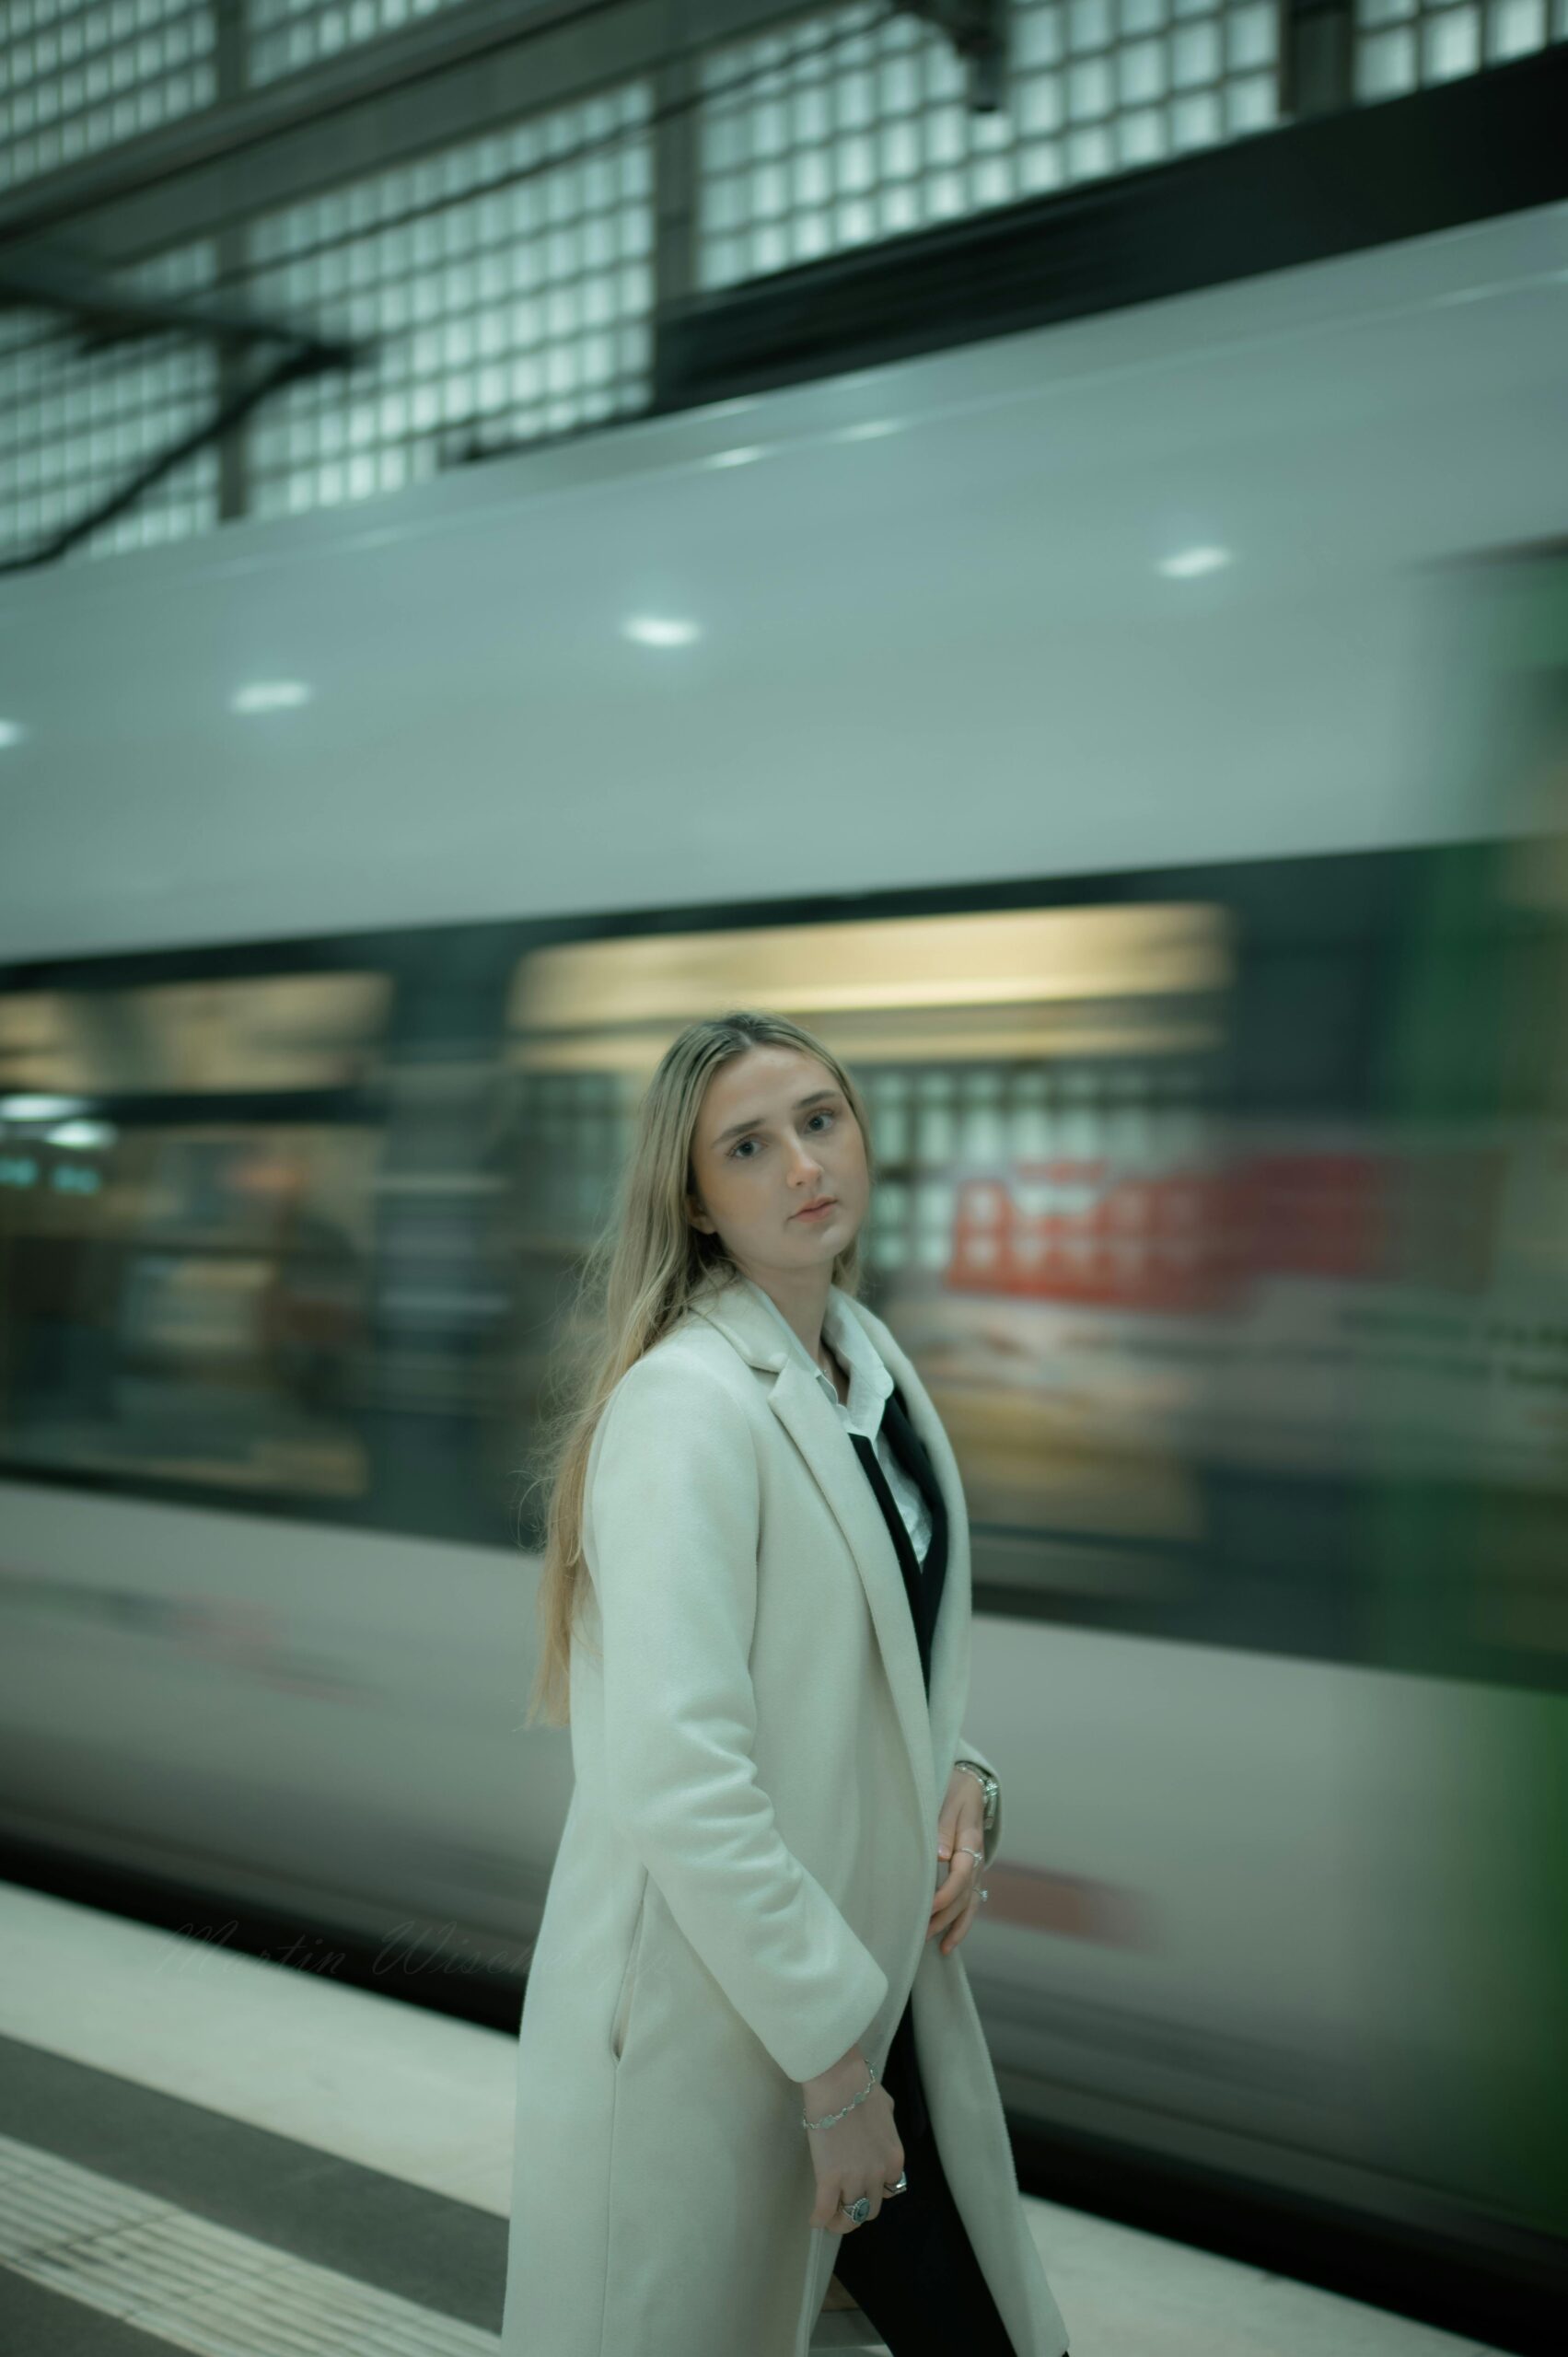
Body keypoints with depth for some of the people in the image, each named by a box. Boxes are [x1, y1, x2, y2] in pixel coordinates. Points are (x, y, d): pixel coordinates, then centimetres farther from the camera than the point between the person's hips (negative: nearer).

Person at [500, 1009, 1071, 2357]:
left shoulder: (870, 1359, 5)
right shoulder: (686, 1403, -21)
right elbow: (680, 1776, -26)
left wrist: (960, 1781, -2)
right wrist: (831, 2063, -20)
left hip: (873, 1965, 8)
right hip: (705, 2011, -8)